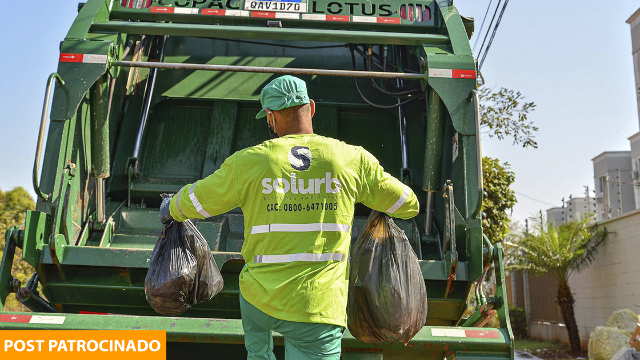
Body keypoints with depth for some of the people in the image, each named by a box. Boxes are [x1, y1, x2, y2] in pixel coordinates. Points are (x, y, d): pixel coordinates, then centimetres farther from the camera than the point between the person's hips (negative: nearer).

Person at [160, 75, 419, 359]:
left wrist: (171, 209, 33)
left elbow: (192, 202, 10)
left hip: (261, 297, 2)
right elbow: (408, 205, 11)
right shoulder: (352, 160, -3)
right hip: (320, 309, -1)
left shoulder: (247, 162, -4)